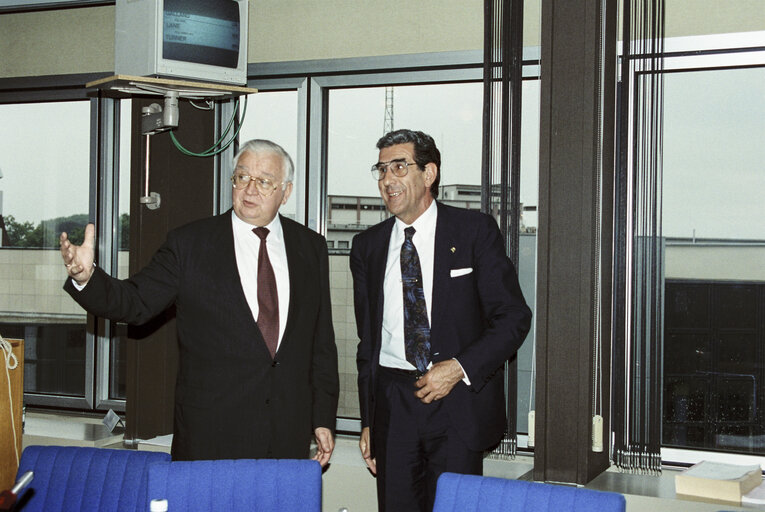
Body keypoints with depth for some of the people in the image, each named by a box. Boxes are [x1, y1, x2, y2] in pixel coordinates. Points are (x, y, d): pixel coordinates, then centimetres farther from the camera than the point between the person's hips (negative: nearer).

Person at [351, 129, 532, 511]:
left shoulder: (475, 231, 0)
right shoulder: (368, 246, 11)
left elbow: (514, 317, -2)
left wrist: (459, 367, -14)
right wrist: (367, 422, 12)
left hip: (458, 402, -3)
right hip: (392, 405, 3)